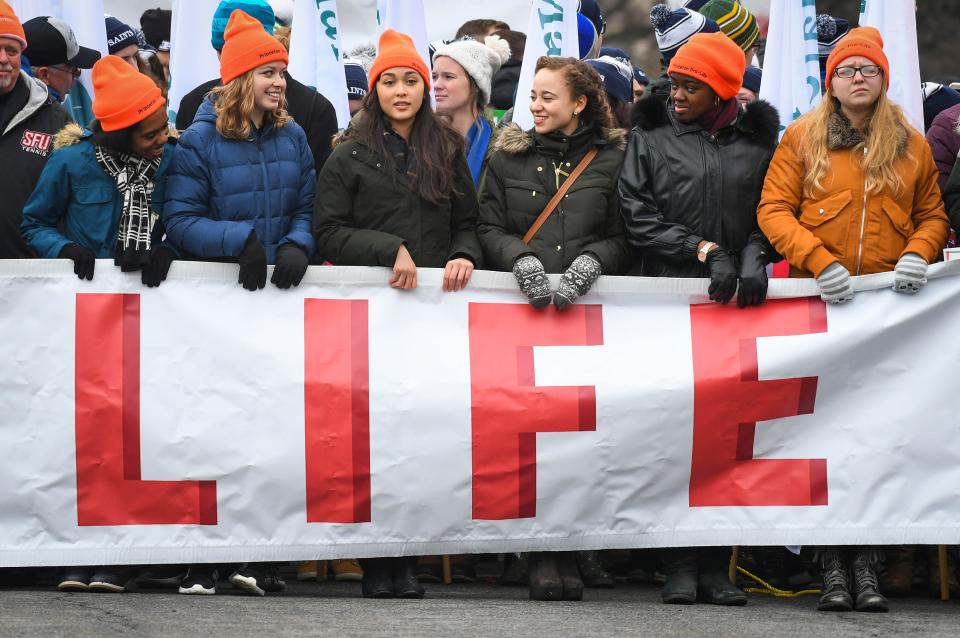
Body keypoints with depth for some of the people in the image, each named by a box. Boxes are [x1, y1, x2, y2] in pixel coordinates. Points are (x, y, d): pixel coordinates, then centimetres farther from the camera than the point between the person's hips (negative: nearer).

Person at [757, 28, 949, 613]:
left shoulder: (912, 146, 13)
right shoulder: (802, 139, 6)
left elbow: (933, 215, 17)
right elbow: (774, 211, 1)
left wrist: (919, 254, -4)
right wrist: (820, 261, -12)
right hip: (819, 302, -1)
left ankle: (868, 564, 2)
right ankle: (834, 565, 0)